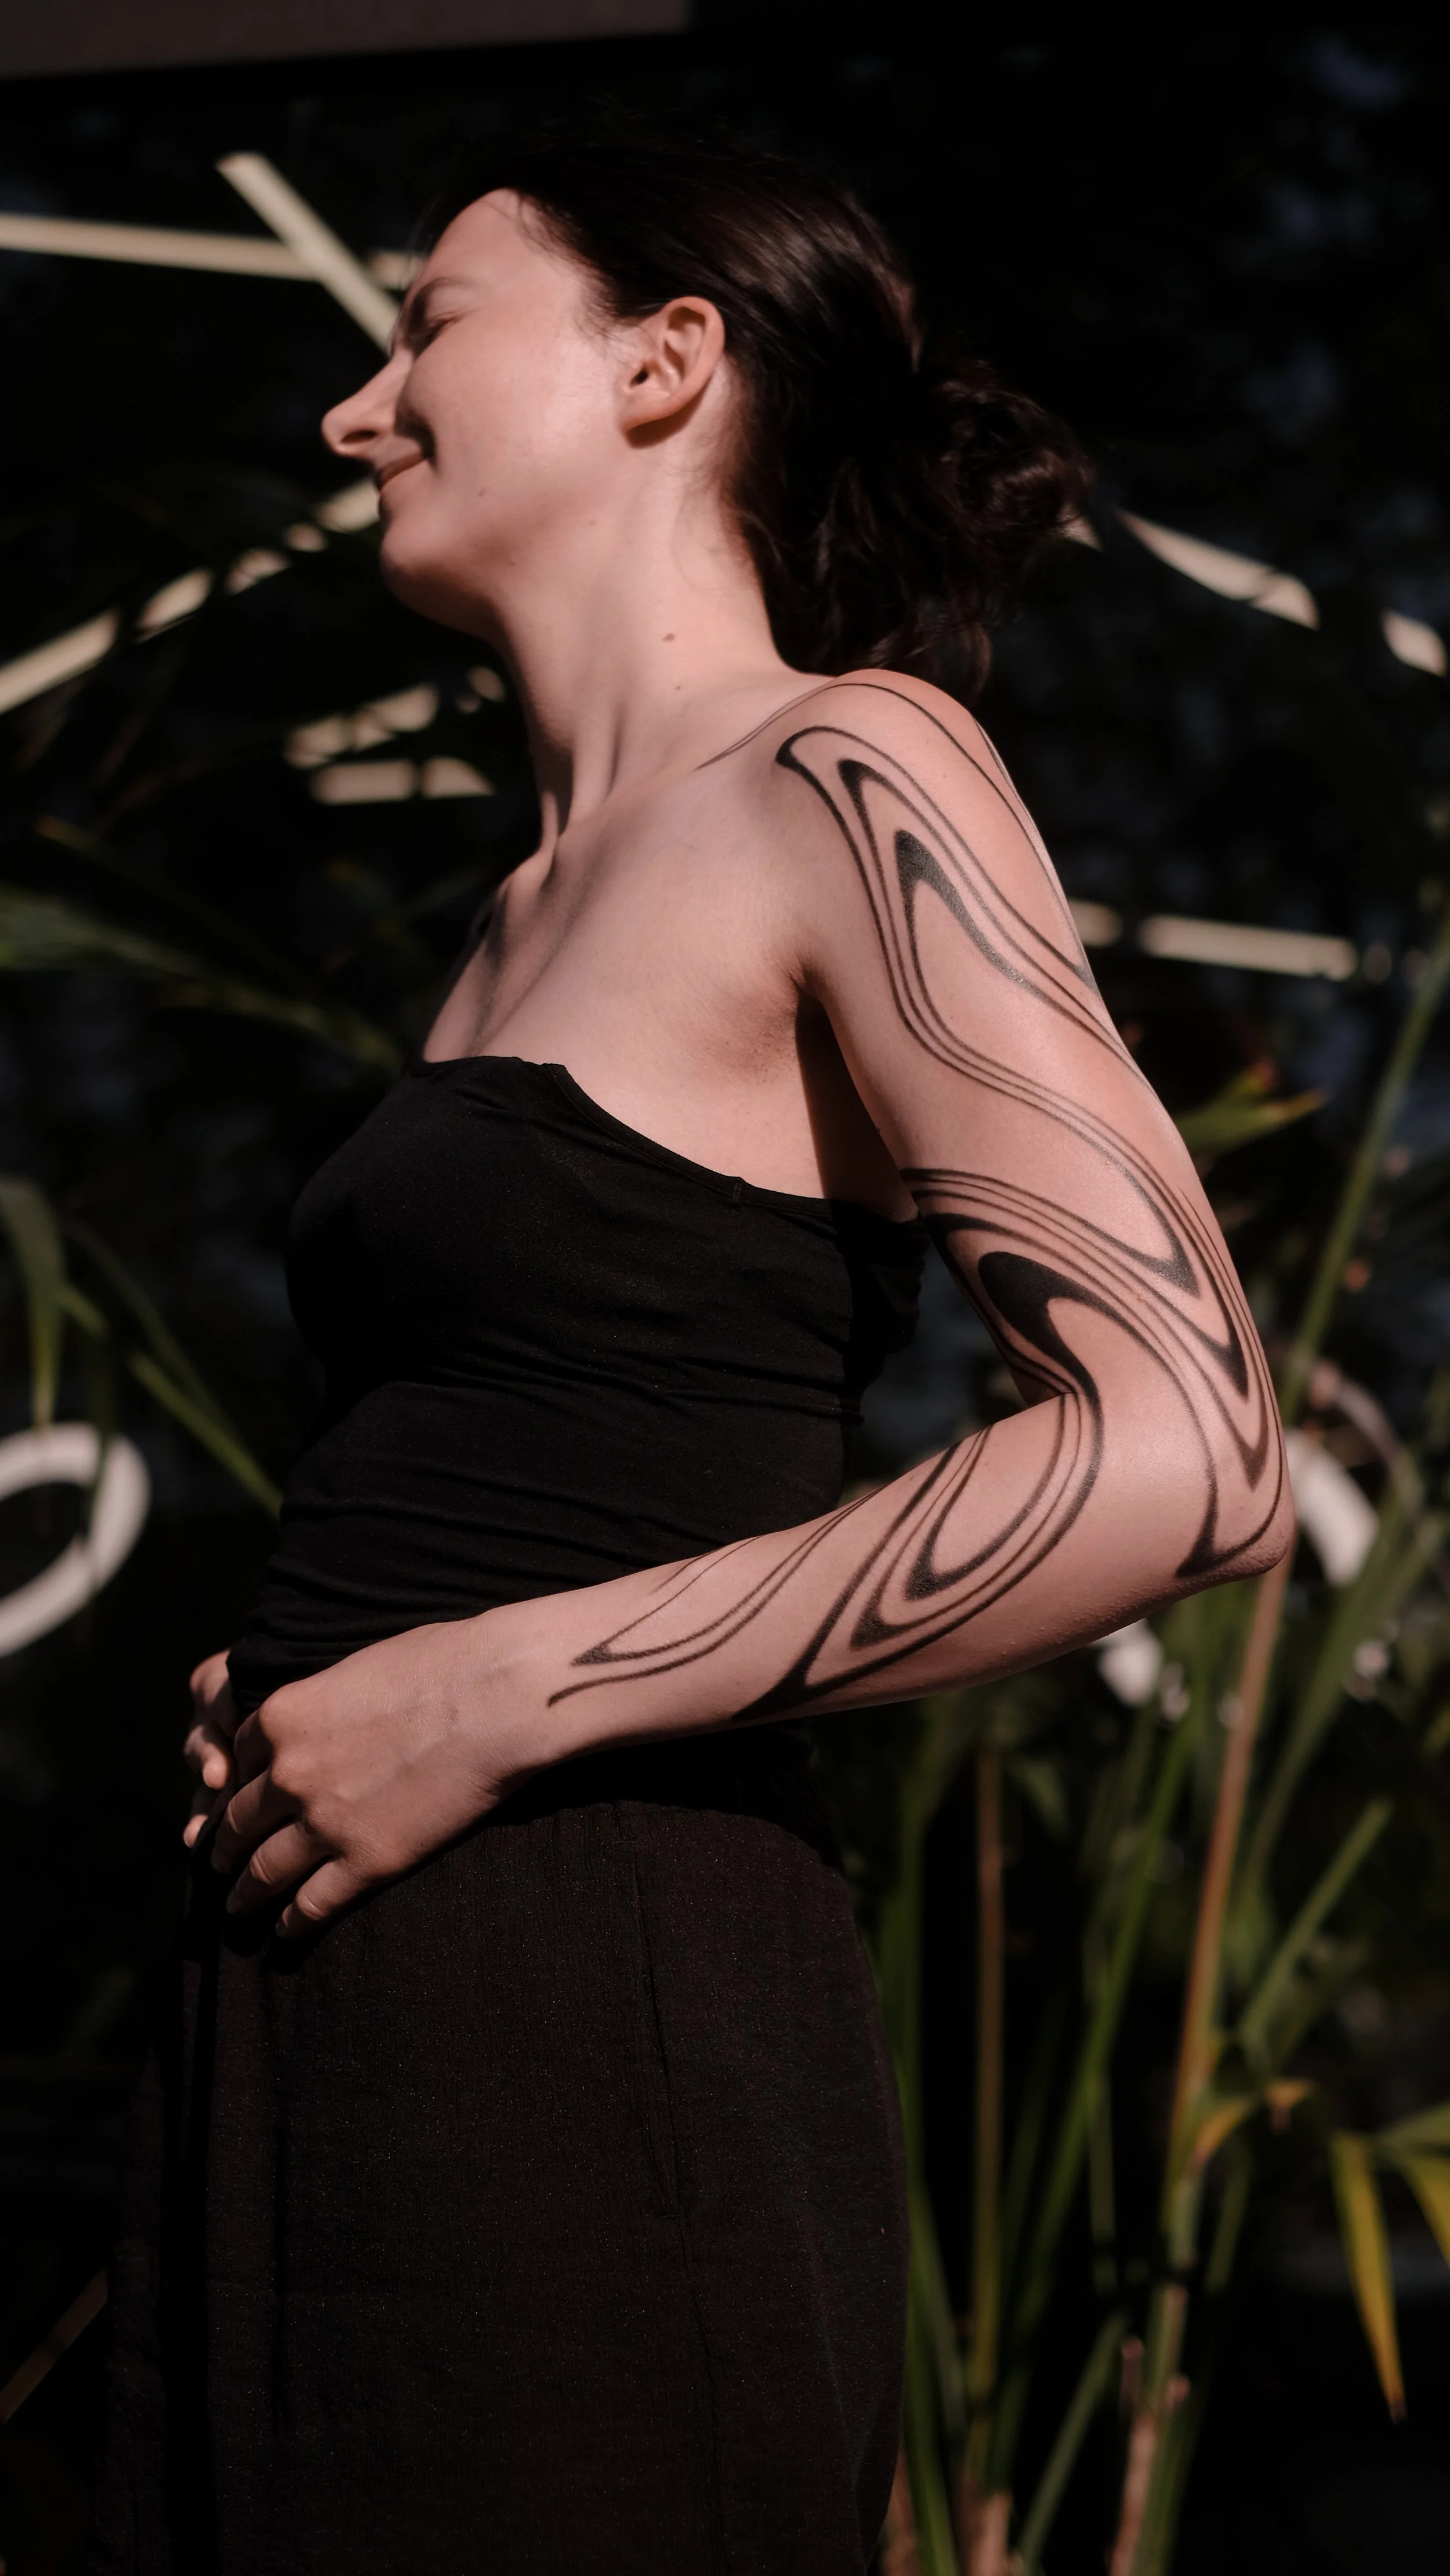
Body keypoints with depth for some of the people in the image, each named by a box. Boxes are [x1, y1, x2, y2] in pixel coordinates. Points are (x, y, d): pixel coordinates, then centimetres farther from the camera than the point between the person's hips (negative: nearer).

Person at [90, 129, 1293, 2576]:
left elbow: (1189, 1456, -18)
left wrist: (495, 1692, -15)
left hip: (587, 2034, -8)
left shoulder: (842, 772, -7)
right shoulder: (550, 893, 18)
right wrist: (283, 1707, 4)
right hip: (320, 2052, 8)